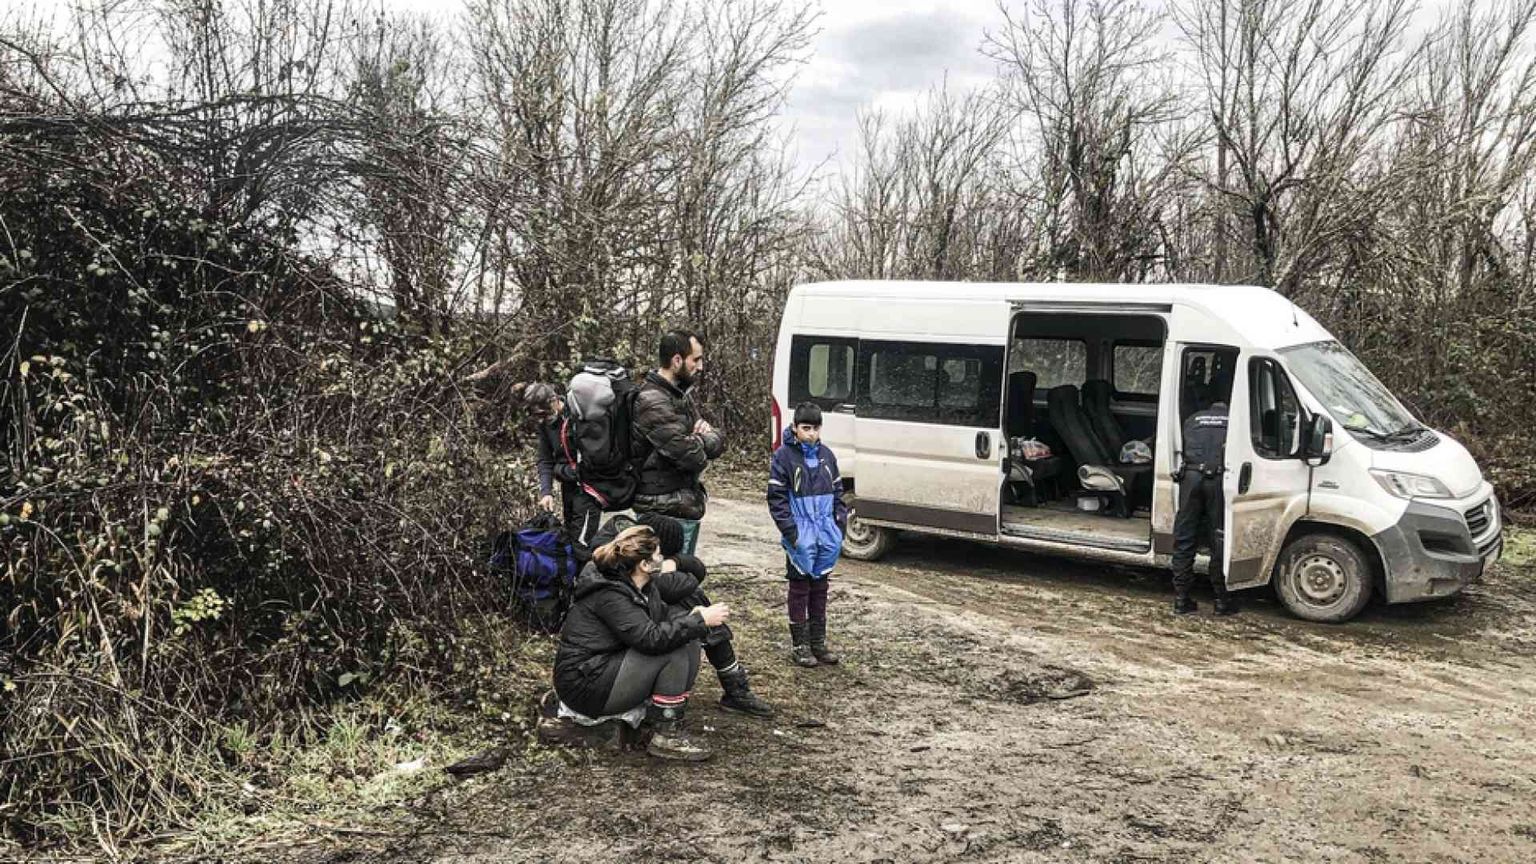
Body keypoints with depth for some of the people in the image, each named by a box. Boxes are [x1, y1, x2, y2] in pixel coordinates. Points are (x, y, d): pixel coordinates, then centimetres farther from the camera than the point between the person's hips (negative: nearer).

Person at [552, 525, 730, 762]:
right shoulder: (609, 595, -24)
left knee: (687, 637, -1)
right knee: (675, 648, -20)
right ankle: (666, 737, -15)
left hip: (609, 666, 9)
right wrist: (700, 620, -28)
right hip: (586, 686, -9)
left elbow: (685, 584, 10)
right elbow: (651, 638, -32)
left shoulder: (642, 584, 4)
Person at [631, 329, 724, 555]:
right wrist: (702, 453, -2)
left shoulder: (683, 395, 14)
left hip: (688, 508, 10)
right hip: (666, 512, -10)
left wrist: (707, 437, -11)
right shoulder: (652, 402, -17)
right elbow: (689, 454, -25)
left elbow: (718, 444, 12)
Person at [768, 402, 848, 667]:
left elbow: (837, 492, 14)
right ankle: (799, 645, 12)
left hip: (826, 535, 5)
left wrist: (840, 523, 5)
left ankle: (818, 642, 22)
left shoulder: (826, 455, 7)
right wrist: (790, 530, -15)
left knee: (820, 587, 12)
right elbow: (776, 497, -9)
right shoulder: (784, 456, -8)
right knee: (800, 588, 3)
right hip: (801, 537, -5)